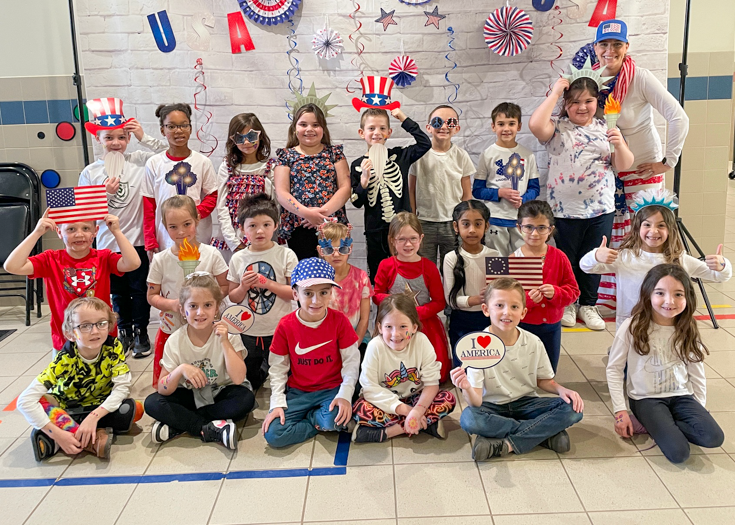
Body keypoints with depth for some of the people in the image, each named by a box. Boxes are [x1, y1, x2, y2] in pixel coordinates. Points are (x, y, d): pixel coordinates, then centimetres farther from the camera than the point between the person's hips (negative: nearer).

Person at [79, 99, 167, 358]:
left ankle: (141, 333, 24)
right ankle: (124, 331, 31)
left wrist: (144, 138, -10)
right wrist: (105, 193, -13)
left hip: (138, 240, -1)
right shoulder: (90, 172, 1)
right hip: (108, 243, 2)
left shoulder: (139, 161, -3)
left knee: (139, 290, 9)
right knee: (118, 292, 14)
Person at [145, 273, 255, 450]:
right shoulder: (175, 341, -11)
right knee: (152, 403, -21)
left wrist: (225, 342, -28)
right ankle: (211, 430, -23)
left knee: (246, 399, -32)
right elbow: (163, 390, -13)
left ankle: (178, 424, -22)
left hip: (222, 394, -1)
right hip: (191, 395, 2)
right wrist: (181, 369, -31)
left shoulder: (227, 335, -15)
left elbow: (238, 379, -25)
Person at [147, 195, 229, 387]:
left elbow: (225, 286, 0)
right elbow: (152, 295, 1)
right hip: (170, 330, 1)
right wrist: (171, 304, -18)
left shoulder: (211, 254, -6)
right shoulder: (160, 260, -4)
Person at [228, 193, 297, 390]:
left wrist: (268, 284, -21)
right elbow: (233, 298, 4)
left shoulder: (286, 255, -9)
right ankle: (262, 372, 47)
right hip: (248, 332, 3)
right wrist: (243, 286, -16)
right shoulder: (238, 259, -1)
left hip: (279, 330, -2)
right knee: (247, 380, 19)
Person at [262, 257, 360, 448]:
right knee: (273, 434, -18)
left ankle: (310, 417, 1)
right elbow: (278, 368, -1)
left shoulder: (339, 321, -10)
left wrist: (345, 395, -17)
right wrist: (277, 403, -9)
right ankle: (321, 422, 1)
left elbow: (351, 362, -6)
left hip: (332, 389, -1)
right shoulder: (286, 325, -7)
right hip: (298, 392, 2)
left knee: (334, 419, -33)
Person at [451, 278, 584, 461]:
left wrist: (561, 390, -13)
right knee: (469, 419, -35)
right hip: (493, 406, -2)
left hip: (525, 404, 3)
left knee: (573, 409, -20)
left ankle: (505, 444, -21)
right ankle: (546, 433, -19)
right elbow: (476, 402, -22)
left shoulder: (533, 343, -8)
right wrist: (467, 389, -45)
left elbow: (544, 380, 9)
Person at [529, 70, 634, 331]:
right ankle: (567, 303, 28)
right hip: (565, 210, -2)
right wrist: (554, 94, -16)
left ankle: (588, 304, 28)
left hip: (601, 209, 3)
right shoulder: (558, 128, -2)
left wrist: (619, 144, -16)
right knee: (566, 258, 10)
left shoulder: (606, 128, 7)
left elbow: (624, 165, 4)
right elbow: (535, 124, -25)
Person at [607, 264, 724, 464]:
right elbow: (614, 368, -7)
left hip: (681, 396, 4)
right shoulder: (632, 327, -13)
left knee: (714, 437, -21)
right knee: (678, 453, -23)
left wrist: (700, 412, 3)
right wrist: (620, 410, -9)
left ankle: (655, 425, -2)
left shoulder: (688, 331, -1)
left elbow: (697, 373, 8)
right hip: (646, 398, -4)